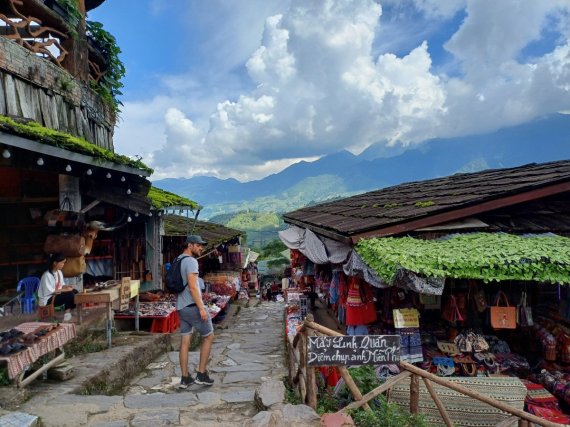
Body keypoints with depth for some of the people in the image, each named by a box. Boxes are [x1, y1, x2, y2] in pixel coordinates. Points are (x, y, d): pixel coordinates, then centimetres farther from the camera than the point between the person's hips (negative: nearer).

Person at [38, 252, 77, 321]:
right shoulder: (47, 275, -21)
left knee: (74, 291, -11)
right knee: (69, 294, -25)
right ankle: (67, 311, -9)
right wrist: (65, 290, -22)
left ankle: (68, 312, -7)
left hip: (57, 295, 8)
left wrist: (67, 286, -8)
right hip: (47, 300, -8)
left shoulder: (59, 272, 5)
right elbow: (50, 291, -23)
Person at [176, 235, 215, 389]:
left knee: (185, 342, 11)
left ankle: (185, 378, 16)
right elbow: (192, 287, -22)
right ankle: (201, 374, 10)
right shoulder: (191, 261, -15)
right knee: (208, 337, 6)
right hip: (193, 306, -9)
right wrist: (201, 308, -21)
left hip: (181, 307, 9)